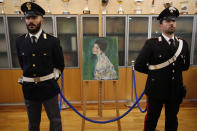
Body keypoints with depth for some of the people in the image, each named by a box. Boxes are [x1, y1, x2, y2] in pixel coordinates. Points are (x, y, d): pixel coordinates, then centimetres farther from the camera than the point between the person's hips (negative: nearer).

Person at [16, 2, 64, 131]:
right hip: (29, 88, 3)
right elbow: (22, 64, 12)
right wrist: (29, 77, 13)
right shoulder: (19, 41, -1)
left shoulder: (53, 41, -8)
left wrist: (52, 78, 2)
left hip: (49, 87, -2)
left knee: (55, 120, 11)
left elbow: (60, 65, 3)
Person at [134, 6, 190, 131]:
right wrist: (153, 72, 1)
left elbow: (185, 65, 12)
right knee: (152, 119, 14)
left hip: (176, 91, 4)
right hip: (157, 90, -4)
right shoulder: (152, 43, -11)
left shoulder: (183, 43, 2)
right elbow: (138, 65, -11)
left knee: (172, 120, 21)